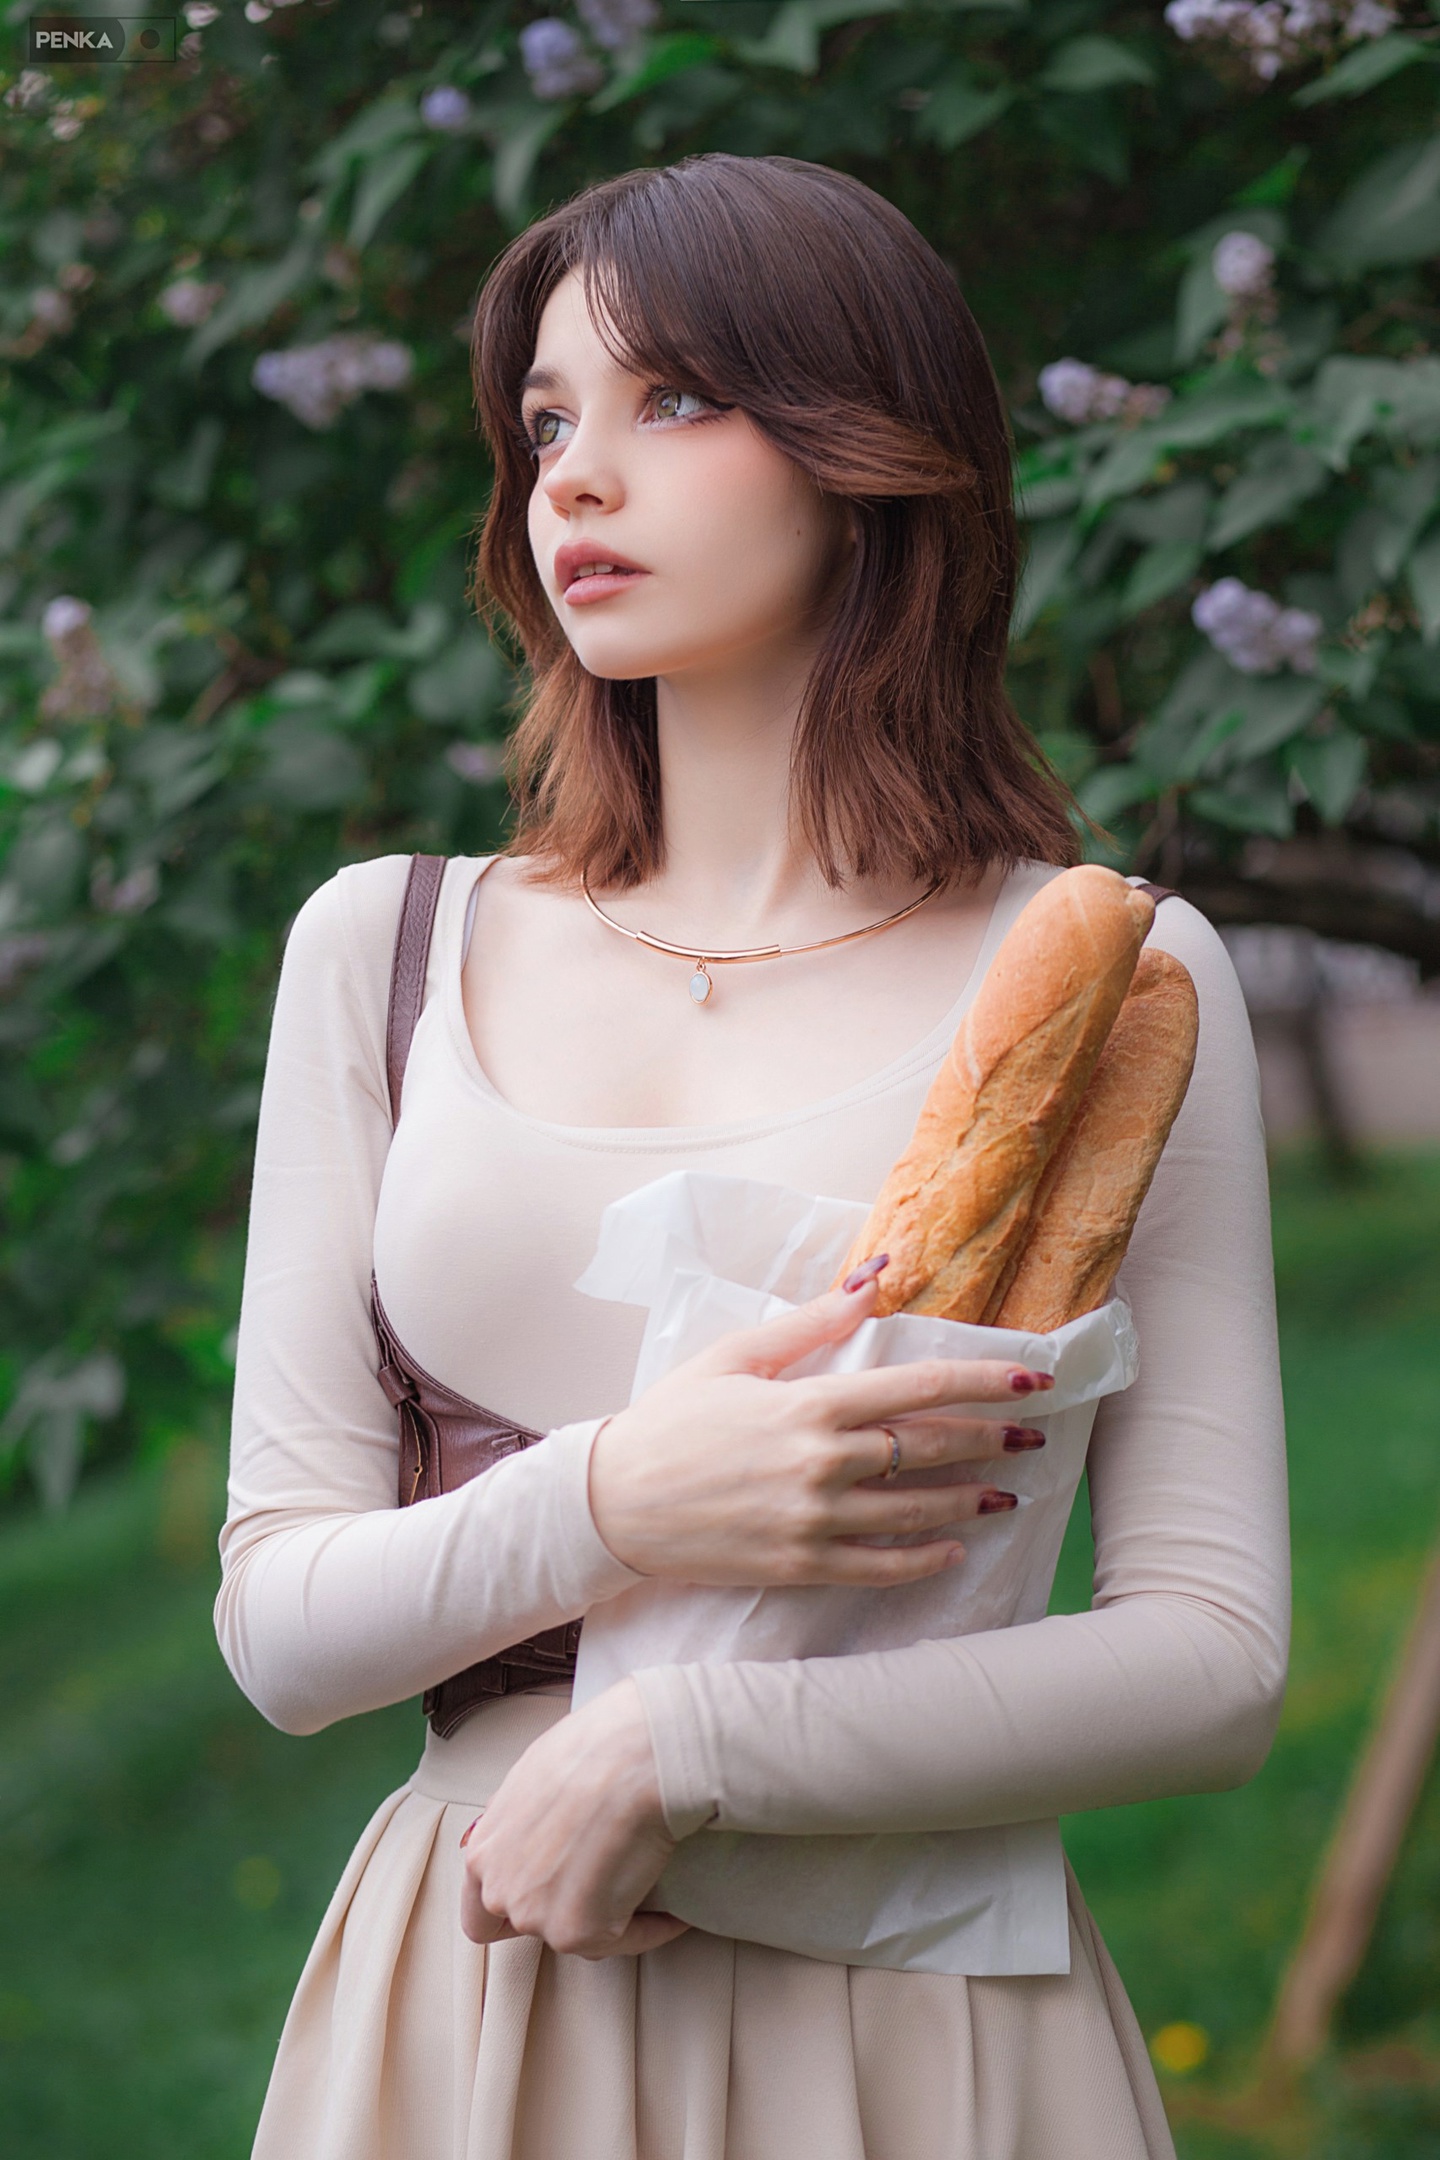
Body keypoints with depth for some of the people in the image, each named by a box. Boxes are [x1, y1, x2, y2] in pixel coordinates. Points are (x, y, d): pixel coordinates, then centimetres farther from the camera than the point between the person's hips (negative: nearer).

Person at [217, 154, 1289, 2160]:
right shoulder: (385, 953, 3)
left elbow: (1212, 1660, -8)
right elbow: (277, 1622, 0)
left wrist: (677, 1745, -17)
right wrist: (614, 1504, -19)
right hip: (464, 1994, 2)